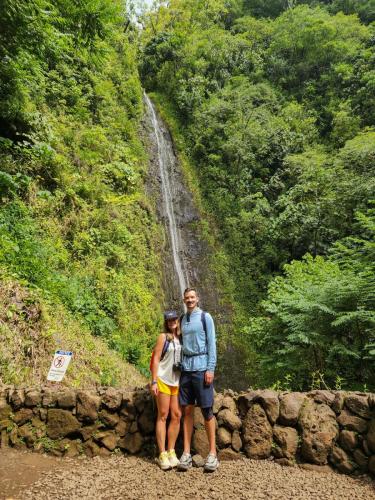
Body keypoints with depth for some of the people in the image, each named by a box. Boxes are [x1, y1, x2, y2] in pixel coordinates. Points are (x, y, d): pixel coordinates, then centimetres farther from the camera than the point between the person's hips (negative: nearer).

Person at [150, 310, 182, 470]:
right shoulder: (163, 337, -3)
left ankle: (171, 451, 16)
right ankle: (162, 454, 5)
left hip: (177, 382, 5)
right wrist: (154, 381, -13)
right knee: (163, 415, -1)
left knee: (176, 416, 4)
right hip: (163, 380, -5)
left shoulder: (181, 338, 10)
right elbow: (155, 359, -7)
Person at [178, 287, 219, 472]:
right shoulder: (183, 319, 13)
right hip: (185, 368, 4)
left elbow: (211, 343, -5)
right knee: (187, 410, 5)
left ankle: (212, 453, 9)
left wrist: (211, 369, -12)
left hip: (201, 367, -4)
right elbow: (183, 344, 15)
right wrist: (180, 366, 8)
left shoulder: (205, 317, -1)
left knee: (206, 410, -1)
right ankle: (186, 453, 12)